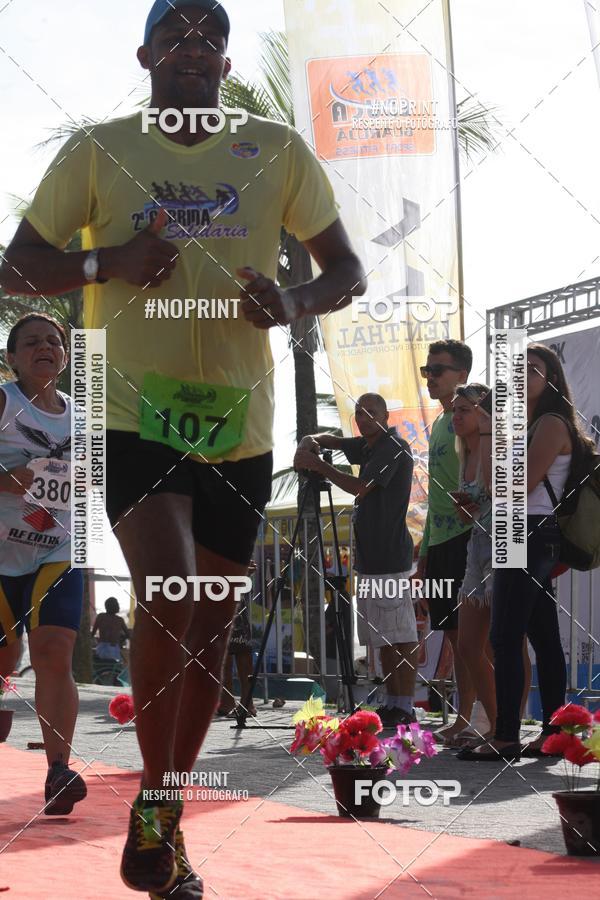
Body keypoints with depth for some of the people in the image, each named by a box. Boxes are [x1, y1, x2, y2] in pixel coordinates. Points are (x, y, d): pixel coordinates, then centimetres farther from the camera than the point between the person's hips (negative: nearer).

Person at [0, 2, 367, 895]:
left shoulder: (278, 151, 5)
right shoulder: (98, 150, 1)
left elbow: (348, 270, 9)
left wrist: (295, 303, -15)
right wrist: (109, 265, -17)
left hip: (239, 427, 3)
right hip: (135, 415, -3)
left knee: (212, 623, 9)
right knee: (169, 597, -22)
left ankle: (165, 820, 26)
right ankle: (154, 801, -2)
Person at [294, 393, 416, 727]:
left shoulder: (394, 448, -11)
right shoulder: (367, 446, 16)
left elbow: (360, 486, -19)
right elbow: (330, 440, 27)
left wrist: (317, 464, -13)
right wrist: (310, 444, 3)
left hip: (391, 556, -10)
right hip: (370, 556, 10)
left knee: (402, 636, -8)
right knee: (383, 637, 11)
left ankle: (406, 709, -9)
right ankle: (392, 704, 14)